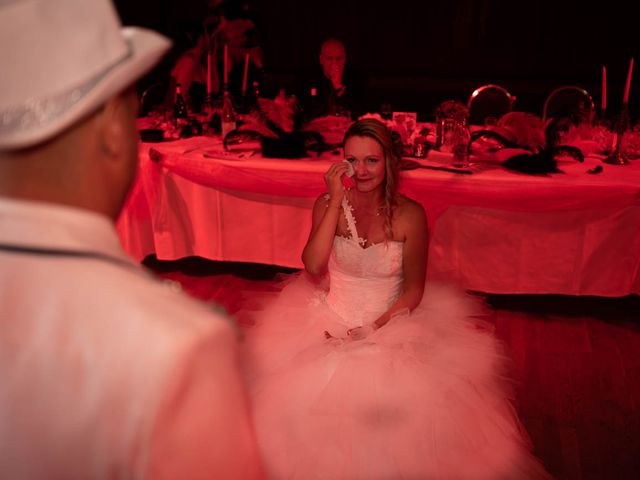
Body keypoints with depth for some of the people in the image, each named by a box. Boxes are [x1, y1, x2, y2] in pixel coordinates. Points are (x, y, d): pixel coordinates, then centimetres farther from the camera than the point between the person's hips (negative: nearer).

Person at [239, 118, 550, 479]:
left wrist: (375, 328, -14)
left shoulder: (410, 215, -8)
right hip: (330, 324, 1)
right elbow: (313, 266, -19)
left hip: (394, 321, -1)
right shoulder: (327, 205, -3)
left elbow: (414, 287, -3)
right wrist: (337, 201, -20)